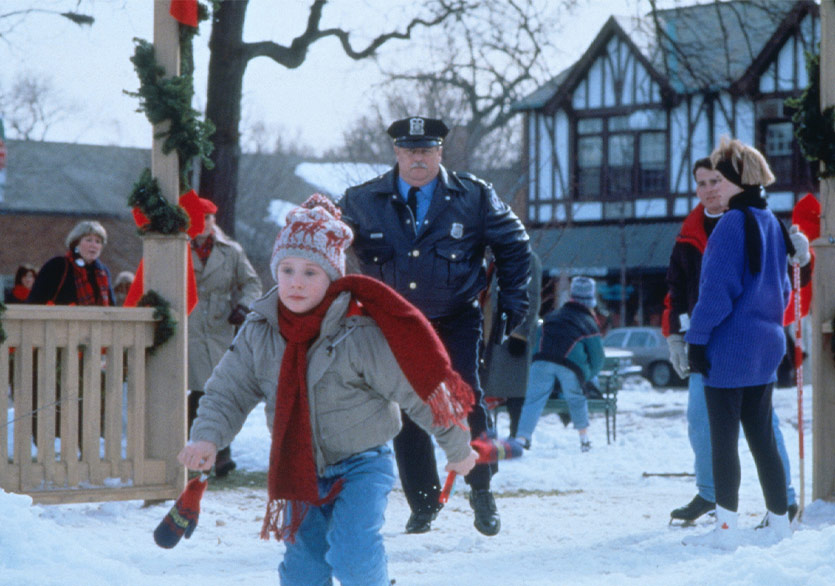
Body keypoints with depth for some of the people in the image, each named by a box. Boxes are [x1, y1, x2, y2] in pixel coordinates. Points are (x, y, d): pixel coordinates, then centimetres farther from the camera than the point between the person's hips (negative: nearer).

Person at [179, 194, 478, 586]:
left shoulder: (360, 333, -19)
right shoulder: (258, 333, -5)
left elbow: (418, 391, -11)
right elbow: (227, 392, 2)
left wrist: (457, 448, -3)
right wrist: (207, 436, -19)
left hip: (360, 465, -5)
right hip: (298, 471, 5)